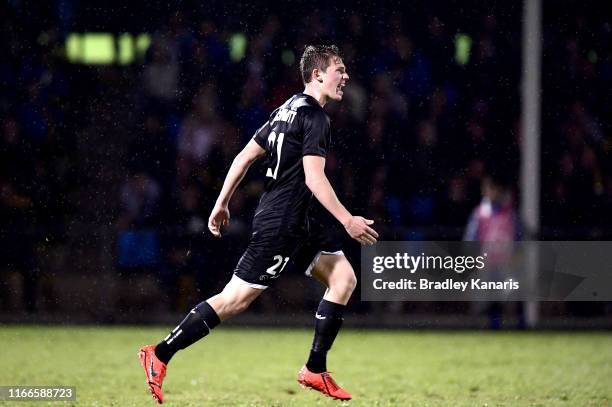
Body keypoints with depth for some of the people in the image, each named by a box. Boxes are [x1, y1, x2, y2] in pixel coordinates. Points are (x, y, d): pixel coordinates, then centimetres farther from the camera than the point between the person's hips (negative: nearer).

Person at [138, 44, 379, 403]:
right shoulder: (315, 116, -14)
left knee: (344, 279, 7)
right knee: (236, 299, -9)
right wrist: (347, 221, -20)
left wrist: (222, 204, 19)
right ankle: (160, 356, -4)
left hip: (297, 225, 10)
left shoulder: (289, 109, 15)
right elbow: (314, 178, -22)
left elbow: (246, 156, 16)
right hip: (281, 225, -10)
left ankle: (315, 370, 7)